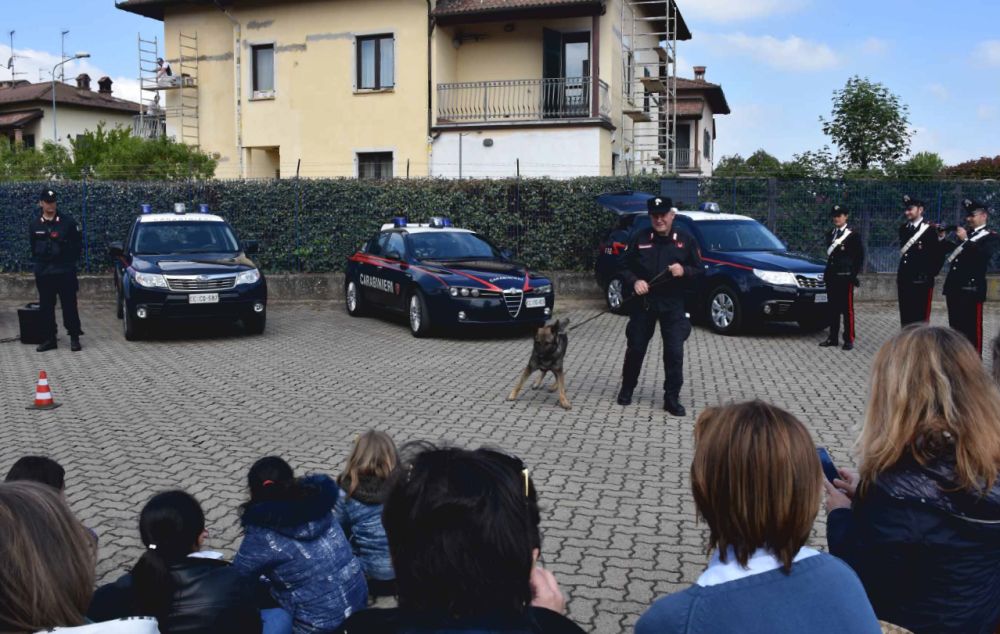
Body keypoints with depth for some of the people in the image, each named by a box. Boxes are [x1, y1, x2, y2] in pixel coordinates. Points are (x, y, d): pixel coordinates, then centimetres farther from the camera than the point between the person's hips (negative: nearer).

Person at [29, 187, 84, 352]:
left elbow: (76, 245, 2)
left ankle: (74, 338, 3)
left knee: (69, 306, -3)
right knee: (46, 307, 7)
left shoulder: (68, 221, -2)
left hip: (65, 271, -3)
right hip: (43, 273, 4)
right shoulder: (34, 225, 8)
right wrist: (38, 263, 10)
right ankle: (50, 339, 15)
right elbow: (34, 248, 18)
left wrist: (70, 262, -2)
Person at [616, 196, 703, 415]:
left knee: (674, 352, -3)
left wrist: (684, 271, -16)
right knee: (635, 348, 10)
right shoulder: (640, 239, 0)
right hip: (643, 303, 1)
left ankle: (672, 398, 7)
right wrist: (635, 281, -15)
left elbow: (699, 270, 5)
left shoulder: (685, 240, 1)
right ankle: (627, 388, 30)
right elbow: (625, 268, 5)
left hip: (673, 305, 0)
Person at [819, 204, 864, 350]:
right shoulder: (830, 234, 15)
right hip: (832, 276, 6)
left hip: (845, 277, -6)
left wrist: (855, 274, -9)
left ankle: (849, 339, 0)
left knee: (847, 309, -3)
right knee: (833, 309, 9)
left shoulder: (853, 235, -4)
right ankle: (833, 338, 14)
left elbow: (860, 256, -4)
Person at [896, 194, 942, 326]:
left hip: (922, 281, -6)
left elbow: (937, 255, -7)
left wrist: (931, 273, -7)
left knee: (920, 318, -3)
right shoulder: (903, 228, 12)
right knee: (905, 318, 9)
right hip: (904, 280, 6)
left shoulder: (930, 229, -7)